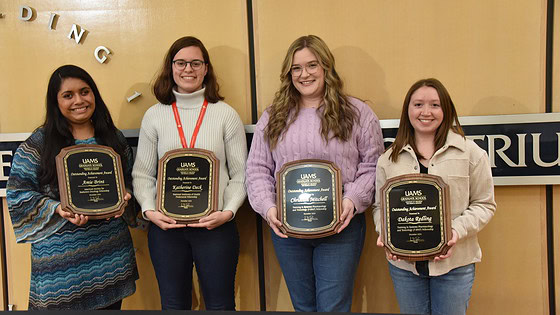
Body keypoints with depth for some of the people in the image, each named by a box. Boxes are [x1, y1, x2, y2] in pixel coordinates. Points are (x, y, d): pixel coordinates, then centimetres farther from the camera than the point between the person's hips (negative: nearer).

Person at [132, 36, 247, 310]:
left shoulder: (226, 114, 0)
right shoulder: (154, 116, 4)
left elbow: (240, 175, 0)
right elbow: (142, 174, 6)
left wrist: (228, 211, -14)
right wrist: (149, 210, -9)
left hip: (216, 225, -1)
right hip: (165, 226, 2)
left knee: (220, 303, 9)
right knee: (173, 303, 14)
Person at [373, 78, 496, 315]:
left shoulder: (471, 152, -1)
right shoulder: (389, 158, 5)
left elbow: (484, 204, 0)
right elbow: (380, 205, 10)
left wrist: (457, 231, -16)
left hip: (454, 263, -2)